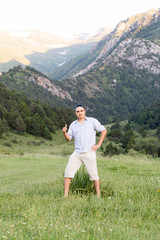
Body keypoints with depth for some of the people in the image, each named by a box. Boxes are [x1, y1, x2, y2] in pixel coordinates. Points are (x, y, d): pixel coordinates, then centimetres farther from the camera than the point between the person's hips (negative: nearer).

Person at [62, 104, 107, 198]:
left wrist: (98, 144, -5)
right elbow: (68, 138, 11)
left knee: (94, 175, -2)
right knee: (68, 172, -6)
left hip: (89, 152, -4)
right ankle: (65, 195, -1)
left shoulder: (92, 121, 2)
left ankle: (99, 196, 6)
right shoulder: (73, 124, 13)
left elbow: (104, 130, 3)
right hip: (77, 153, 4)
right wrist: (64, 132, -11)